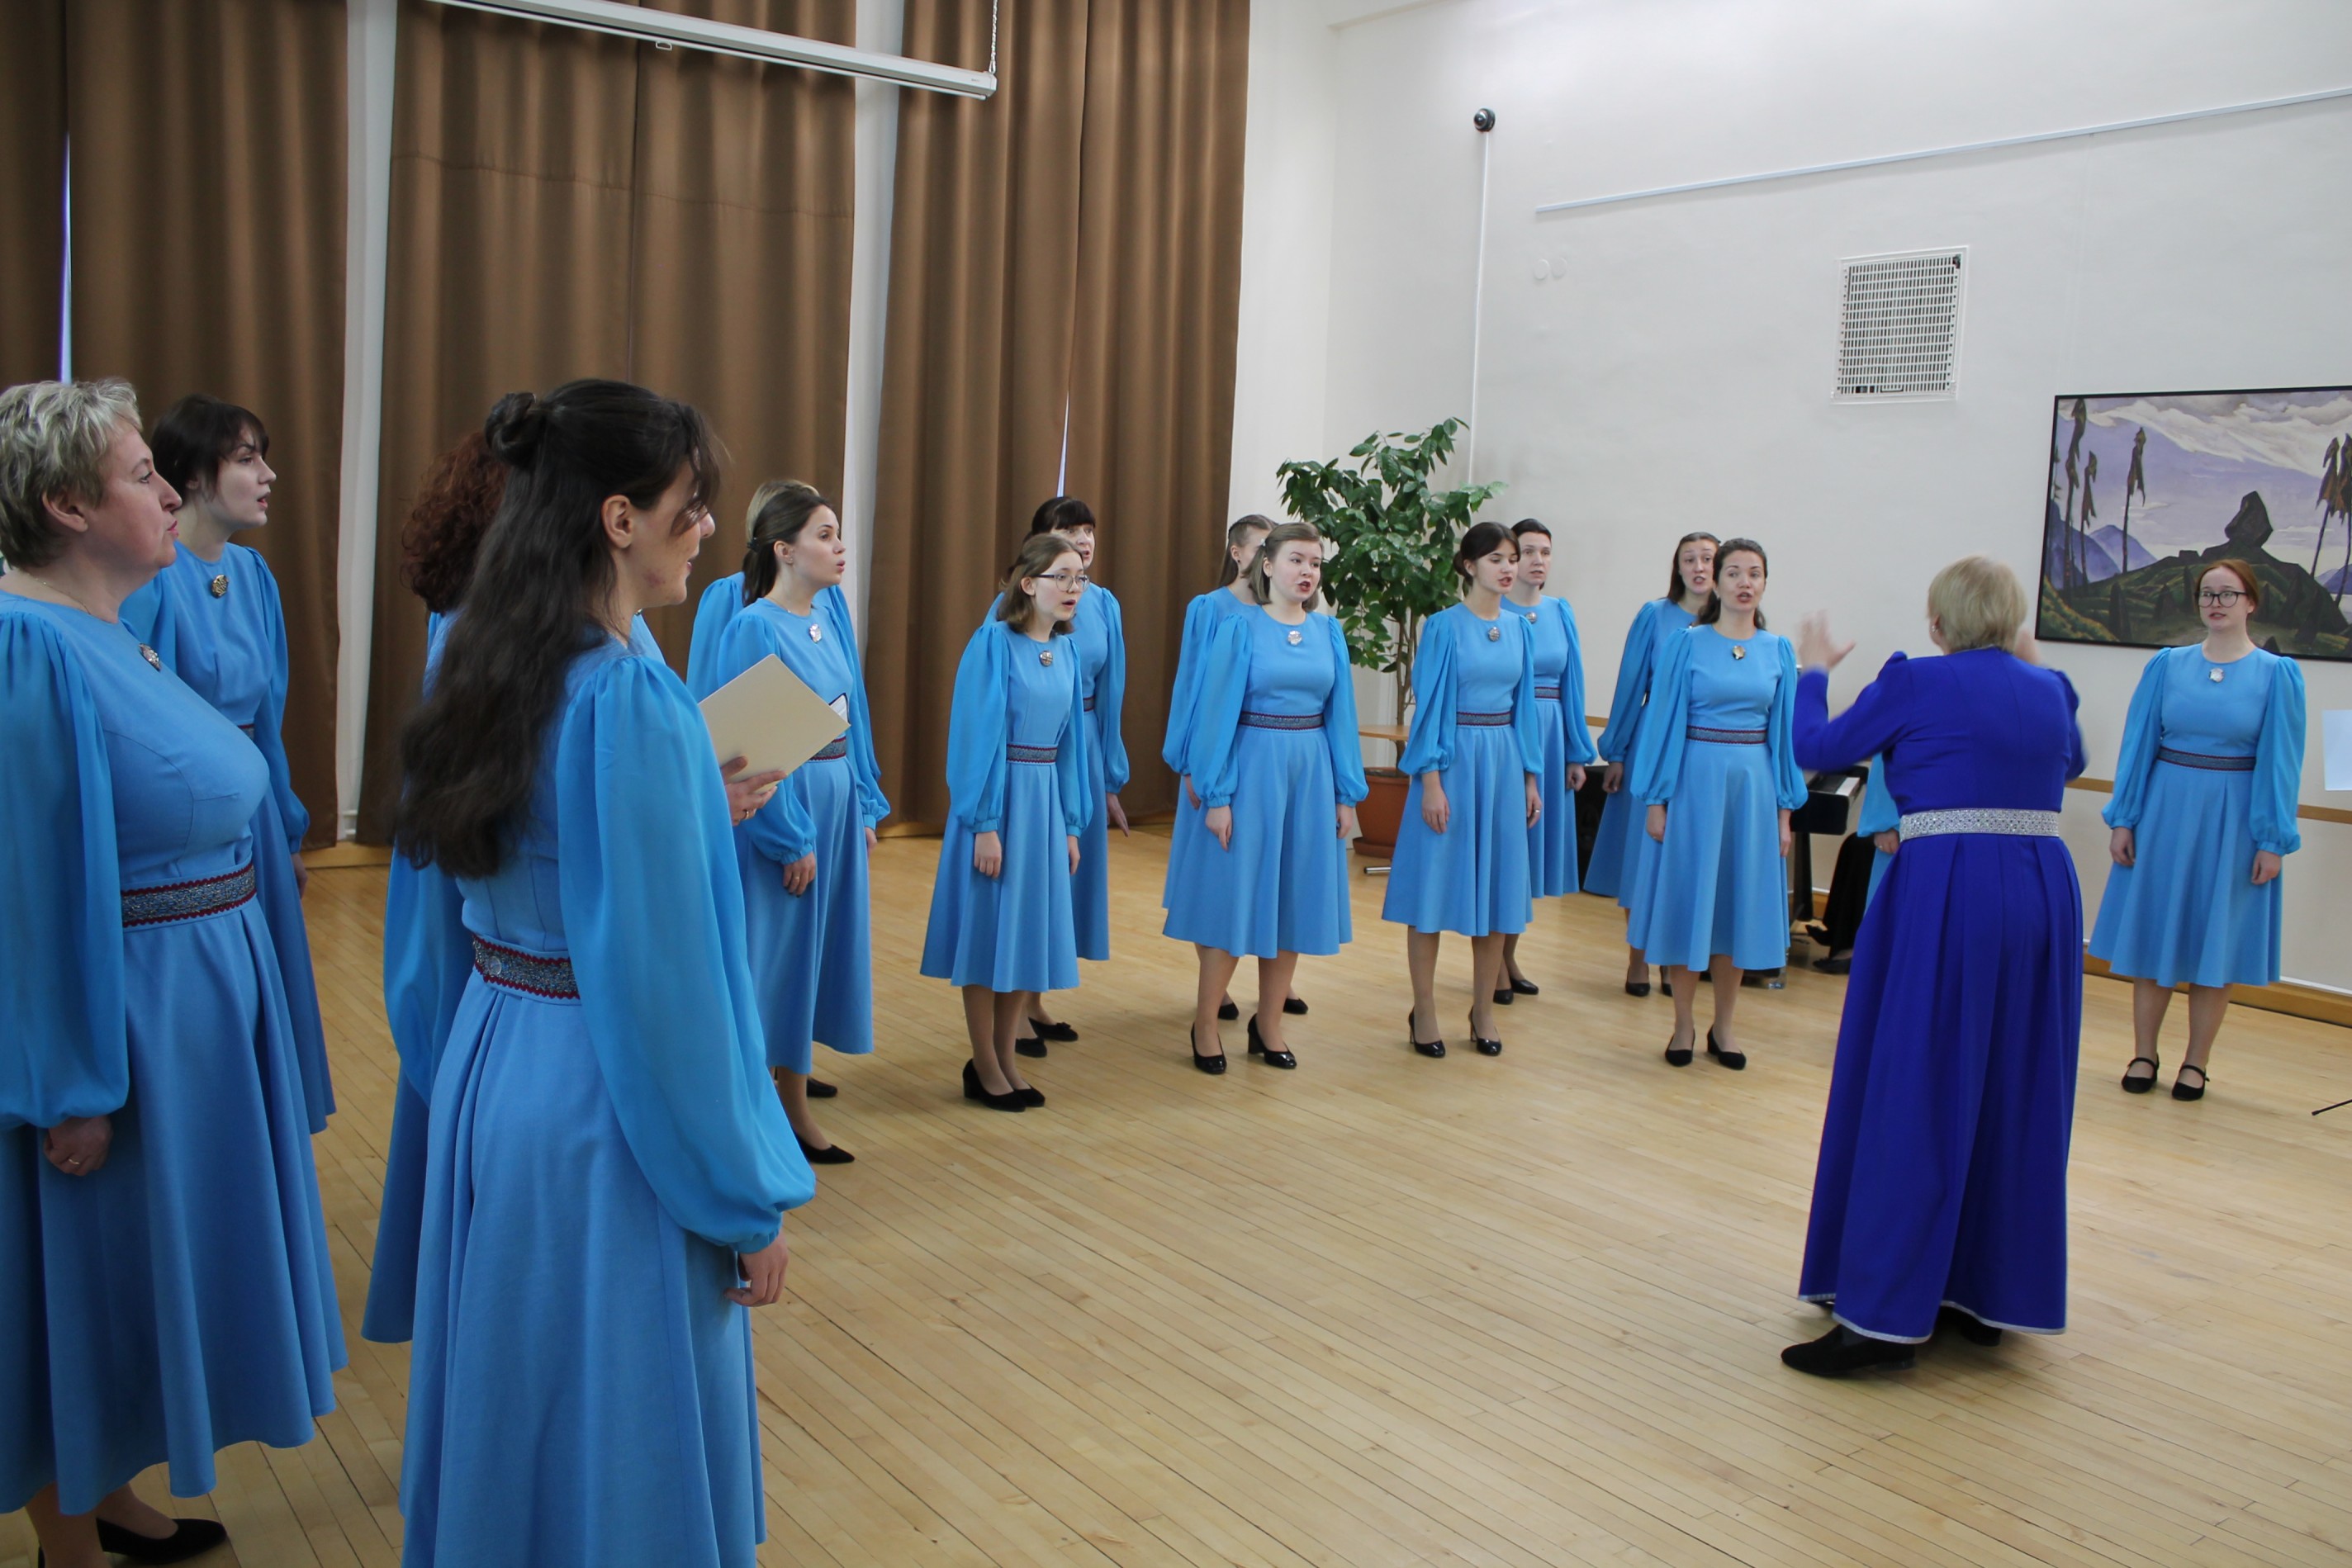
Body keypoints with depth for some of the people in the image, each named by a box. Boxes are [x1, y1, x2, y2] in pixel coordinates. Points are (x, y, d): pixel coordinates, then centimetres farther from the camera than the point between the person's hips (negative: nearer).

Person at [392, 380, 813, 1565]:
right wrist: (748, 1199, -14)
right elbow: (665, 979, -22)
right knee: (622, 1434, 10)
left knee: (512, 1400, 24)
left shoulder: (482, 666, 3)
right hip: (606, 1102, -8)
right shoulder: (631, 699, -22)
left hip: (486, 1067, 8)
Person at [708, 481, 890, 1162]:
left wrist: (863, 808, 10)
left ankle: (796, 1110, 27)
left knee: (817, 955, 14)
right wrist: (791, 838, -16)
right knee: (773, 956, 3)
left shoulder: (831, 612, 7)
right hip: (782, 808, -7)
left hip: (837, 807, 7)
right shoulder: (755, 628, -15)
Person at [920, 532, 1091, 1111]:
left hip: (1046, 797, 7)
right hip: (999, 796, -6)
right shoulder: (994, 643, -12)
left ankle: (1006, 1058, 24)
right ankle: (984, 1068, 15)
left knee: (1031, 929, 11)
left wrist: (1071, 824, 12)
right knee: (989, 929, 3)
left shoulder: (1066, 649, 8)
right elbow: (978, 735, -13)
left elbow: (1069, 739, 12)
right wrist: (985, 823, -16)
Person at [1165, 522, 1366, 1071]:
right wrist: (1217, 795, -11)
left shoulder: (1329, 631, 7)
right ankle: (1205, 1025, 14)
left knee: (1296, 899, 9)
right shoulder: (1241, 628, -5)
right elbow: (1219, 711, -7)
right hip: (1253, 768, -4)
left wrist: (1347, 794, 6)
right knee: (1235, 896, 0)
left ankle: (1269, 1024, 23)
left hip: (1312, 775, 4)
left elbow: (1340, 713, 9)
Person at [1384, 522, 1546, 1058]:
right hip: (1453, 759, -5)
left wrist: (1531, 777, 9)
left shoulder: (1519, 628, 9)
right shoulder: (1444, 626, -6)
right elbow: (1429, 705, -8)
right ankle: (1423, 1011, 11)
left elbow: (1524, 705, 13)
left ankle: (1483, 1010, 20)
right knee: (1434, 885, 0)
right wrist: (1431, 781, -14)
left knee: (1497, 888, 8)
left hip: (1503, 762, 5)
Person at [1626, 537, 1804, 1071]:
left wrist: (1785, 810, 5)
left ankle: (1724, 1026, 22)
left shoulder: (1779, 651, 6)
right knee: (1685, 899, 2)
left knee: (1738, 904, 9)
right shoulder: (1687, 643, -2)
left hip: (1753, 786, 3)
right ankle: (1683, 1024, 16)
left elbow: (1786, 731, 9)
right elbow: (1664, 720, -2)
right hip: (1695, 781, -2)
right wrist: (1656, 801, -6)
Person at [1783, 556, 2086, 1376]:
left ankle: (1887, 1314, -1)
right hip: (2046, 892, 6)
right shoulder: (2050, 690, 13)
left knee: (1911, 1098, -1)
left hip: (1946, 894, -6)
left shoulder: (1918, 681, -4)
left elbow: (1818, 747, 6)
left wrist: (1815, 672, 23)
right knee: (2014, 1099, 14)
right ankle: (1985, 1292, 25)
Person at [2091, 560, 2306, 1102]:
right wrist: (2122, 818, -1)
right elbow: (2138, 744, 3)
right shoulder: (2167, 665, 2)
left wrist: (2272, 841, -8)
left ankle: (2195, 1063, 17)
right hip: (2165, 810, 2)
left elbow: (2281, 762, -4)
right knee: (2152, 934, 6)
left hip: (2233, 819, -2)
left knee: (2216, 943, 5)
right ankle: (2144, 1055, 18)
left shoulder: (2277, 674, -2)